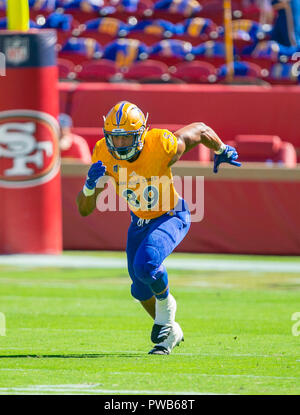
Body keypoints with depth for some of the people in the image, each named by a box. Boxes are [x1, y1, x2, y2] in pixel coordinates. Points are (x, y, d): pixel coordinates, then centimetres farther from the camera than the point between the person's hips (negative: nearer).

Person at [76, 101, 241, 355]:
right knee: (141, 290, 16)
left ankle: (165, 304, 3)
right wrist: (91, 185, -40)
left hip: (171, 217, -5)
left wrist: (222, 151, 5)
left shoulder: (162, 147, -33)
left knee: (146, 265, -30)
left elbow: (200, 130, -13)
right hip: (140, 221, 5)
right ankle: (171, 332, 43)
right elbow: (84, 210, -19)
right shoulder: (104, 156, -22)